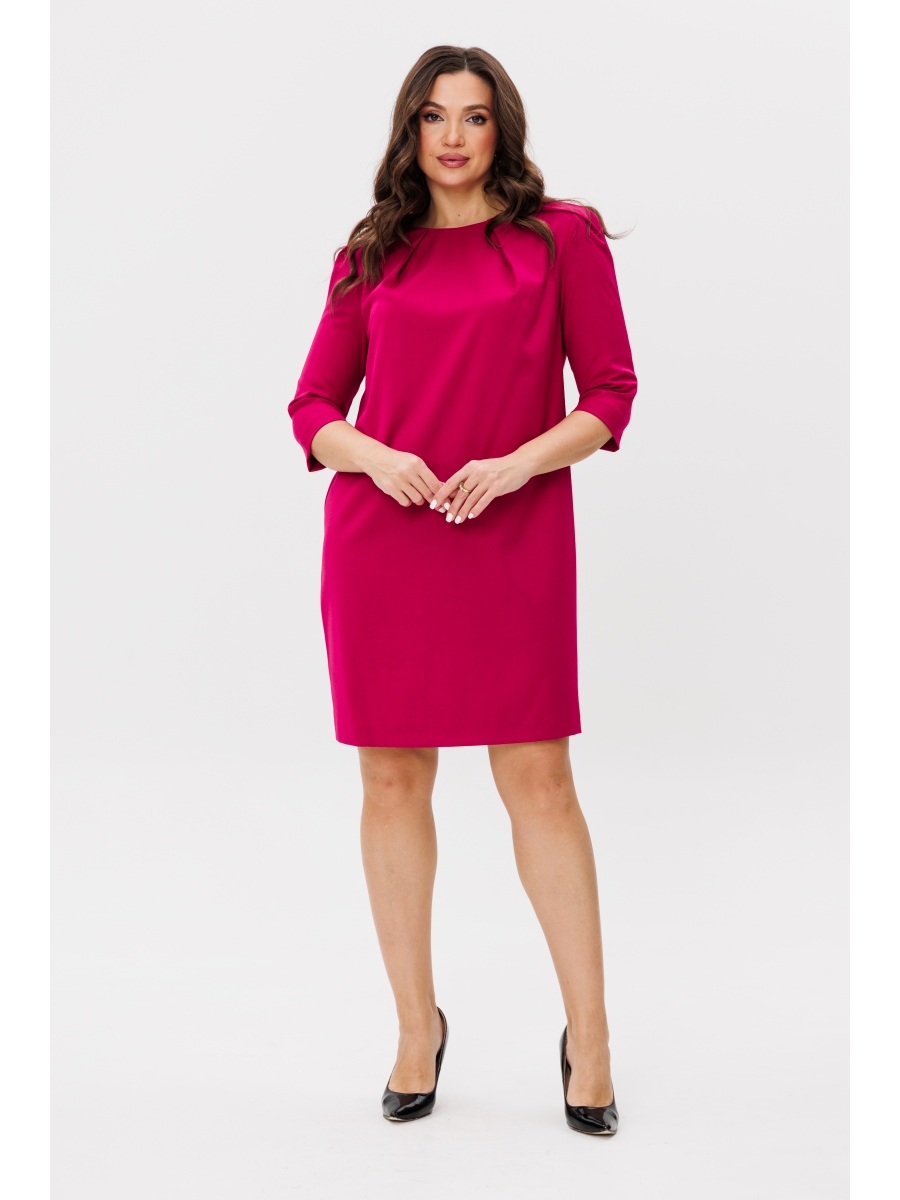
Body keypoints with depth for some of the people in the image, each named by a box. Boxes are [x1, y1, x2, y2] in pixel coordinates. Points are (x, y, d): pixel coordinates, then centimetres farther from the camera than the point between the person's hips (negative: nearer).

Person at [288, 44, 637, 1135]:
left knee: (537, 780, -3)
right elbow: (313, 405, 11)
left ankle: (588, 1035, 11)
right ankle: (417, 1024, 20)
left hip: (515, 538, -2)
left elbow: (610, 392, 2)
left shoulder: (561, 237, 6)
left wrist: (516, 464, -13)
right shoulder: (371, 255, 11)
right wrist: (375, 457, -9)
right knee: (392, 779, 5)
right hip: (382, 541, 2)